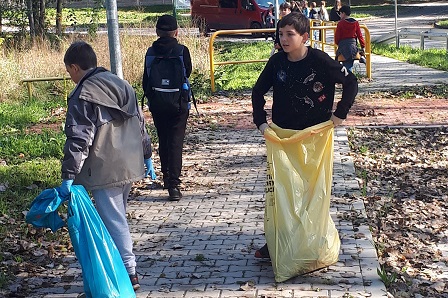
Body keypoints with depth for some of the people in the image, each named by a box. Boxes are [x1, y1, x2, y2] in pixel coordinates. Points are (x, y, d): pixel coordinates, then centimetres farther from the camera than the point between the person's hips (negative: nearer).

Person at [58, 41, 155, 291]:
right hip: (130, 165, 8)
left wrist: (69, 176, -19)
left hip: (105, 171, -8)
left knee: (114, 220, -1)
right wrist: (146, 156, 26)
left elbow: (79, 140, -19)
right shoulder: (122, 85, 12)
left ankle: (129, 272, 2)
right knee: (117, 216, 20)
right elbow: (140, 124, 17)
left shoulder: (83, 96, -12)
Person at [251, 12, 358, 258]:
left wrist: (340, 114, -10)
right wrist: (261, 122, -2)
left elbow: (351, 83, -6)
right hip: (282, 136, 3)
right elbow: (258, 92, 8)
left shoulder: (319, 60, -16)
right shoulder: (276, 62, -5)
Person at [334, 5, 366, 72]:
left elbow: (337, 36, -5)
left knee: (347, 66, -2)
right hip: (353, 46, 4)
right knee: (350, 65, 10)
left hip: (343, 46, -4)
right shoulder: (355, 23, 4)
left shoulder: (340, 23, -9)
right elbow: (359, 35, 7)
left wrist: (337, 43, 16)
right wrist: (363, 46, 13)